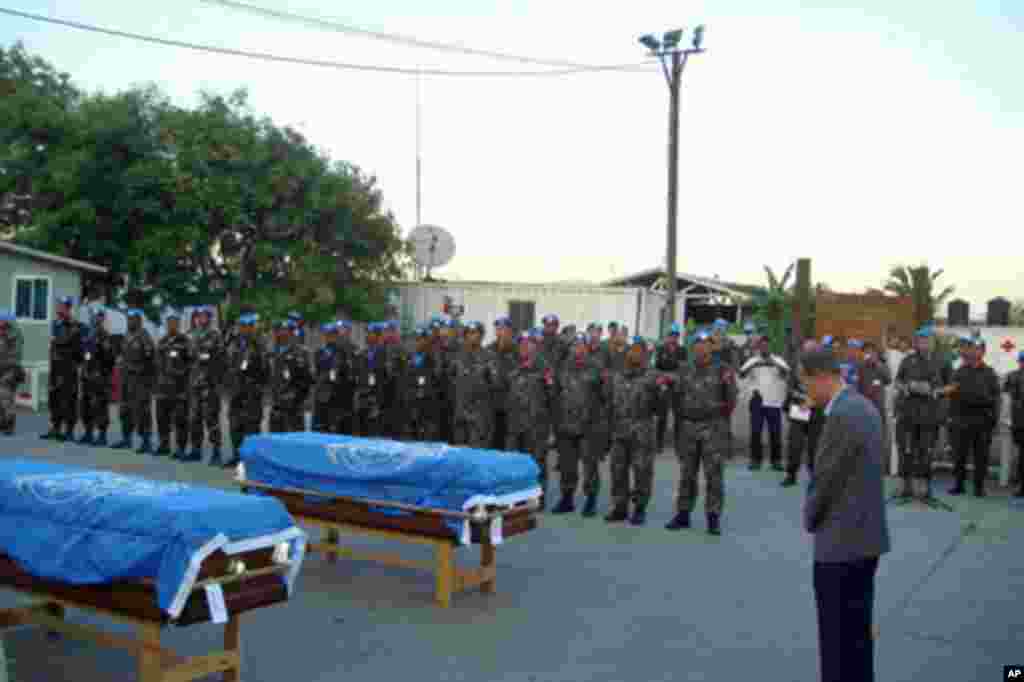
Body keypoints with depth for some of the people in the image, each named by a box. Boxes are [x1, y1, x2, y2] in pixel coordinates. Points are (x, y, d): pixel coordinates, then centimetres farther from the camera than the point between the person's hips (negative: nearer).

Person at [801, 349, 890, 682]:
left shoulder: (842, 415, -21)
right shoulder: (863, 406, 9)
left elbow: (824, 479, -18)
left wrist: (810, 519, 0)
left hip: (841, 541, -10)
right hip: (864, 535, 10)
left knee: (838, 638, 1)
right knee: (857, 632, 19)